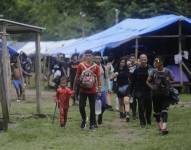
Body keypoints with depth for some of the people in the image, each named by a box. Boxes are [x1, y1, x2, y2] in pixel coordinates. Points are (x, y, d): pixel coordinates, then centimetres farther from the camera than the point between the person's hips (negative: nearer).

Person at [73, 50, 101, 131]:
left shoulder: (96, 66, -5)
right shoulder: (80, 65, -3)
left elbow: (98, 79, 0)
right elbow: (77, 77, 5)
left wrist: (99, 90, -1)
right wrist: (74, 88, 6)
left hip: (92, 91, -1)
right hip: (83, 90, 1)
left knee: (92, 108, 3)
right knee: (81, 106, 1)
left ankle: (92, 124, 14)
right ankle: (84, 120, 27)